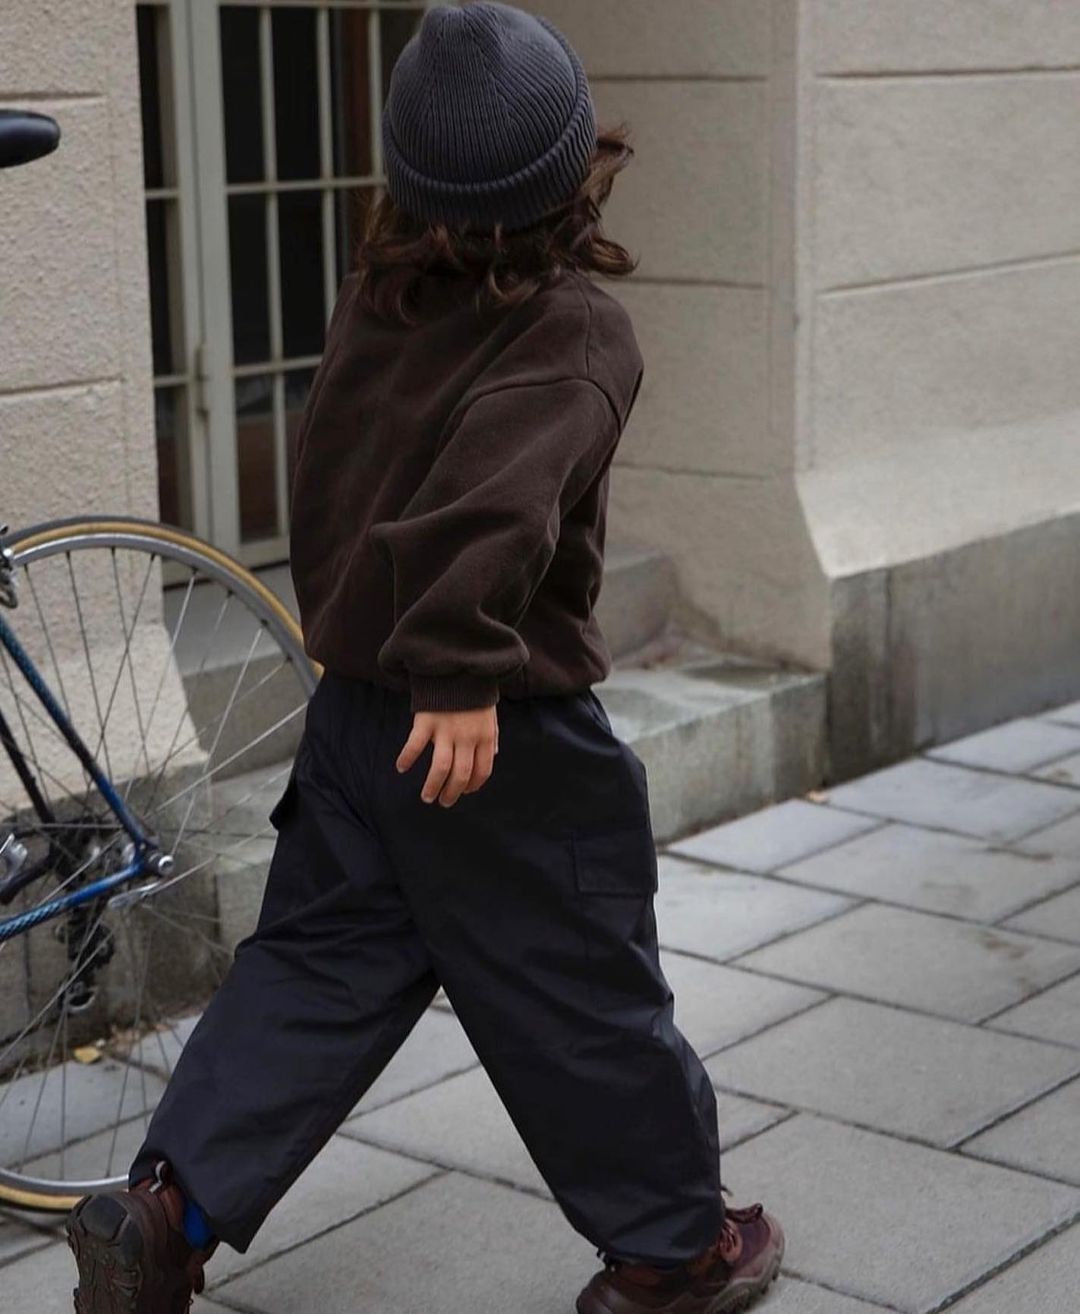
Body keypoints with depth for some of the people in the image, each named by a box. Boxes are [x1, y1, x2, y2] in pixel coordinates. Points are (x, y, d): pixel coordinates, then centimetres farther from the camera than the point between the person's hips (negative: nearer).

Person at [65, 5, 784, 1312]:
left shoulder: (374, 296, 5)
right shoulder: (576, 329, -17)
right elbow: (495, 496, -34)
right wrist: (465, 675, -31)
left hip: (353, 701, 6)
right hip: (505, 737, -6)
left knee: (318, 958, 17)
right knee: (581, 992, 8)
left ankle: (166, 1206, 6)